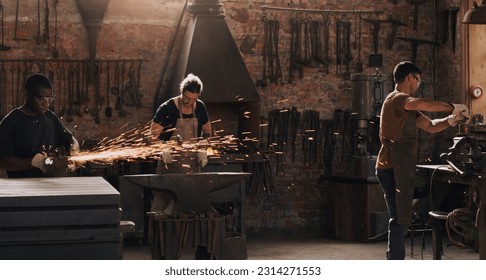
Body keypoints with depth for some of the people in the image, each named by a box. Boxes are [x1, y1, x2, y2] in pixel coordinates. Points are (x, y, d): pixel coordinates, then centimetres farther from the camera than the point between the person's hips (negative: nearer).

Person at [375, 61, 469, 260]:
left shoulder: (407, 106, 23)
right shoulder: (396, 99, -12)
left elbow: (431, 126, 21)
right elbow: (423, 104, -32)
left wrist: (452, 120, 4)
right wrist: (453, 108, -22)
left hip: (400, 170, 11)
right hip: (393, 169, -11)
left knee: (401, 220, 15)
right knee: (400, 221, -9)